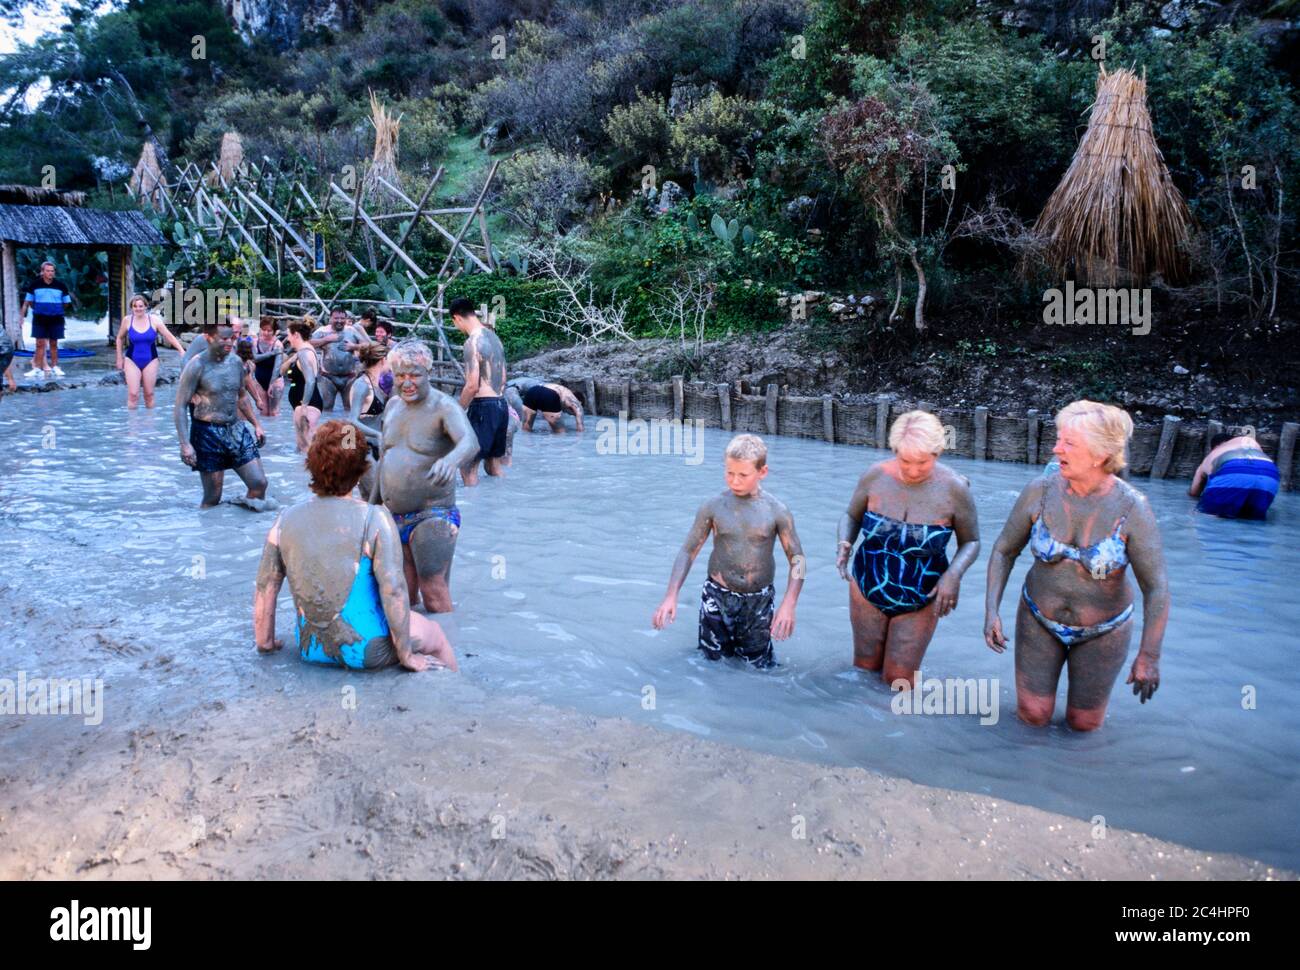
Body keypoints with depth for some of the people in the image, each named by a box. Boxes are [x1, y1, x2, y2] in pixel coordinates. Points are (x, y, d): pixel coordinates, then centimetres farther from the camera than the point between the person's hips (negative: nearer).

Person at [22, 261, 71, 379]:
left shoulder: (60, 285, 1)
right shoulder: (34, 285, 0)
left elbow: (66, 303, 10)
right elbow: (28, 302, 10)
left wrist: (56, 310, 7)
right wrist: (37, 309, 5)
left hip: (56, 319, 0)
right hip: (39, 319, 0)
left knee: (53, 344, 8)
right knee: (40, 344, -2)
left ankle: (54, 368, 16)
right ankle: (38, 369, 1)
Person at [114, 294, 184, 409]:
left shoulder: (154, 320, -8)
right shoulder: (127, 320, -5)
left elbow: (169, 336, -6)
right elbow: (120, 338, 9)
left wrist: (182, 350, -15)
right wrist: (119, 358, 9)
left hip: (150, 360, 0)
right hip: (132, 360, 0)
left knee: (149, 394, 5)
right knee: (133, 394, -7)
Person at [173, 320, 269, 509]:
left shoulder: (236, 362, 4)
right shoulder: (198, 366, -13)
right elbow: (181, 406, -14)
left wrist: (256, 424, 18)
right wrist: (185, 444, -21)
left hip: (236, 429, 5)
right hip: (208, 434, -5)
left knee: (259, 483, -1)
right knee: (213, 498, 1)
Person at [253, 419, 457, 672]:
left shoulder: (285, 520, -3)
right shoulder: (374, 519, -16)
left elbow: (264, 590, 2)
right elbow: (393, 591, -21)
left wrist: (265, 642, 16)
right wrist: (406, 655, -11)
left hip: (311, 650, 6)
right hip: (364, 650, -5)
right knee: (434, 632, 22)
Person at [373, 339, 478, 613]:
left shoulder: (444, 407, -14)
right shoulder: (393, 405, 9)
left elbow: (470, 442, -34)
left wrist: (451, 460, -56)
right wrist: (374, 501, 23)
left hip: (432, 516, -7)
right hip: (393, 517, 7)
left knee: (434, 595, -7)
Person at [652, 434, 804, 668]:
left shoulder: (777, 511, -9)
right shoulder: (713, 507, -8)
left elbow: (797, 559, -6)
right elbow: (688, 552, -5)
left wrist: (788, 604, -19)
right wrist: (671, 596, -15)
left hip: (759, 602, 0)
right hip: (717, 598, 0)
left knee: (759, 666, 11)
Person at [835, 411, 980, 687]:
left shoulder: (954, 488, -16)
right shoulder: (876, 475, -13)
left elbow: (970, 542, -4)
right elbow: (852, 517, 4)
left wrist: (954, 574, -22)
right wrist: (845, 544, -17)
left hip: (920, 602, -2)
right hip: (868, 591, 2)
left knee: (899, 680, 2)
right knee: (865, 667, 14)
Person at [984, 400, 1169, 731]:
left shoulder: (1132, 508, -27)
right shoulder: (1040, 490, -20)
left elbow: (1156, 586, -22)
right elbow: (1003, 551, -8)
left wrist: (1149, 656, -23)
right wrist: (991, 611, -17)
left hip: (1102, 629, -1)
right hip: (1040, 618, 2)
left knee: (1083, 723, 12)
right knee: (1034, 717, 6)